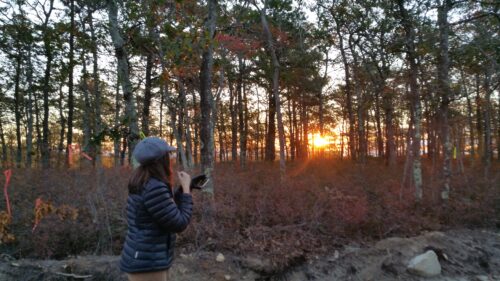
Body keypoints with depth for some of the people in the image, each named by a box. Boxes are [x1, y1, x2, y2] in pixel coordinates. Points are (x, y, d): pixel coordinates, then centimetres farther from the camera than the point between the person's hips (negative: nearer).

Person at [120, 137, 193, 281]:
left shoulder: (142, 183, 7)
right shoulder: (155, 188, -24)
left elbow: (169, 211, 18)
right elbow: (179, 224, -18)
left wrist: (183, 188, 14)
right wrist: (186, 189, -10)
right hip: (146, 265, -10)